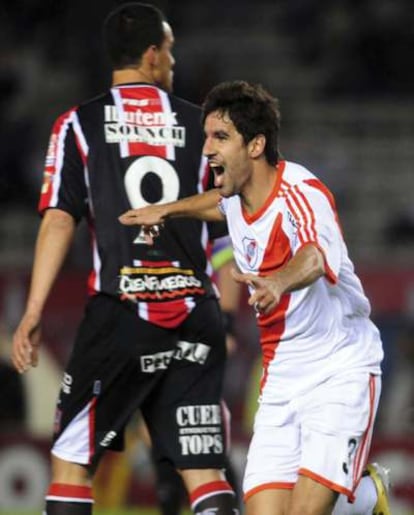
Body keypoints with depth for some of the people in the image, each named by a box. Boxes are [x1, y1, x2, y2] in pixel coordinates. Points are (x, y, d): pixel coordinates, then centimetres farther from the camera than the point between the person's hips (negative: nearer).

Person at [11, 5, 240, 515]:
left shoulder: (79, 124, 2)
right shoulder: (200, 124, 7)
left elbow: (59, 221, -4)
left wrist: (33, 313, -4)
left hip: (119, 312, -2)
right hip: (194, 313, 2)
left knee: (71, 458, 8)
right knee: (203, 469, 2)